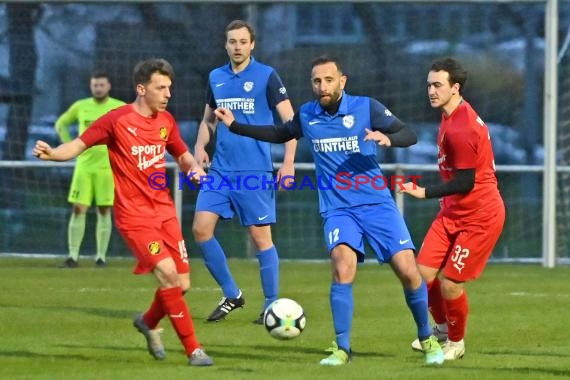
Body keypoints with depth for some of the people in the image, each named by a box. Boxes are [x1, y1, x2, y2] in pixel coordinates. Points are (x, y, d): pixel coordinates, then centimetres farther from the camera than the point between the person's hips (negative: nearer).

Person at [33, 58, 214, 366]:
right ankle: (193, 349, -14)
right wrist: (51, 153, -29)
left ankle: (149, 322, 35)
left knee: (182, 284, 3)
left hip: (164, 211, 6)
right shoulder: (117, 121, -11)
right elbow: (79, 144, -9)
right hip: (134, 215, -6)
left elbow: (183, 156, 20)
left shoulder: (165, 121, 7)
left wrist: (195, 169, -2)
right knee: (167, 273, -21)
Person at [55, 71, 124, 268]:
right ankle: (73, 256, -3)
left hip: (107, 167, -1)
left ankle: (101, 256, 6)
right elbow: (61, 124, 19)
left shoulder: (120, 108, -2)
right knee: (78, 209, -5)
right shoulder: (80, 106, 4)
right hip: (84, 165, 1)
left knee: (104, 211, 0)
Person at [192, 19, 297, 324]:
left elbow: (290, 121, -6)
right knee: (201, 228, -5)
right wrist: (200, 146, 3)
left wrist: (289, 162, -15)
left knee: (260, 236, -3)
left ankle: (272, 305, 8)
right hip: (220, 170, 5)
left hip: (255, 171, -5)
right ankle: (231, 295, 9)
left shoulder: (267, 76, -4)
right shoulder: (216, 78, 11)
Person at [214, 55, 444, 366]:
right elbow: (280, 134, 24)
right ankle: (341, 349, -14)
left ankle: (427, 339, 16)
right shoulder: (306, 115, 4)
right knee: (343, 267, -25)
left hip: (377, 203, -1)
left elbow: (409, 135, -11)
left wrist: (388, 139, -33)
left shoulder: (366, 107, -6)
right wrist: (235, 126, 18)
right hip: (337, 209, 1)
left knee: (407, 271, -8)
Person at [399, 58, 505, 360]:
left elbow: (465, 182, -22)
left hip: (479, 217, -9)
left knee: (449, 284, -7)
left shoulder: (461, 128, -23)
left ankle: (456, 343, 17)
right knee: (424, 273, 2)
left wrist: (425, 193, -22)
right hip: (453, 212, 9)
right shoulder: (451, 117, 8)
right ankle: (442, 328, 26)